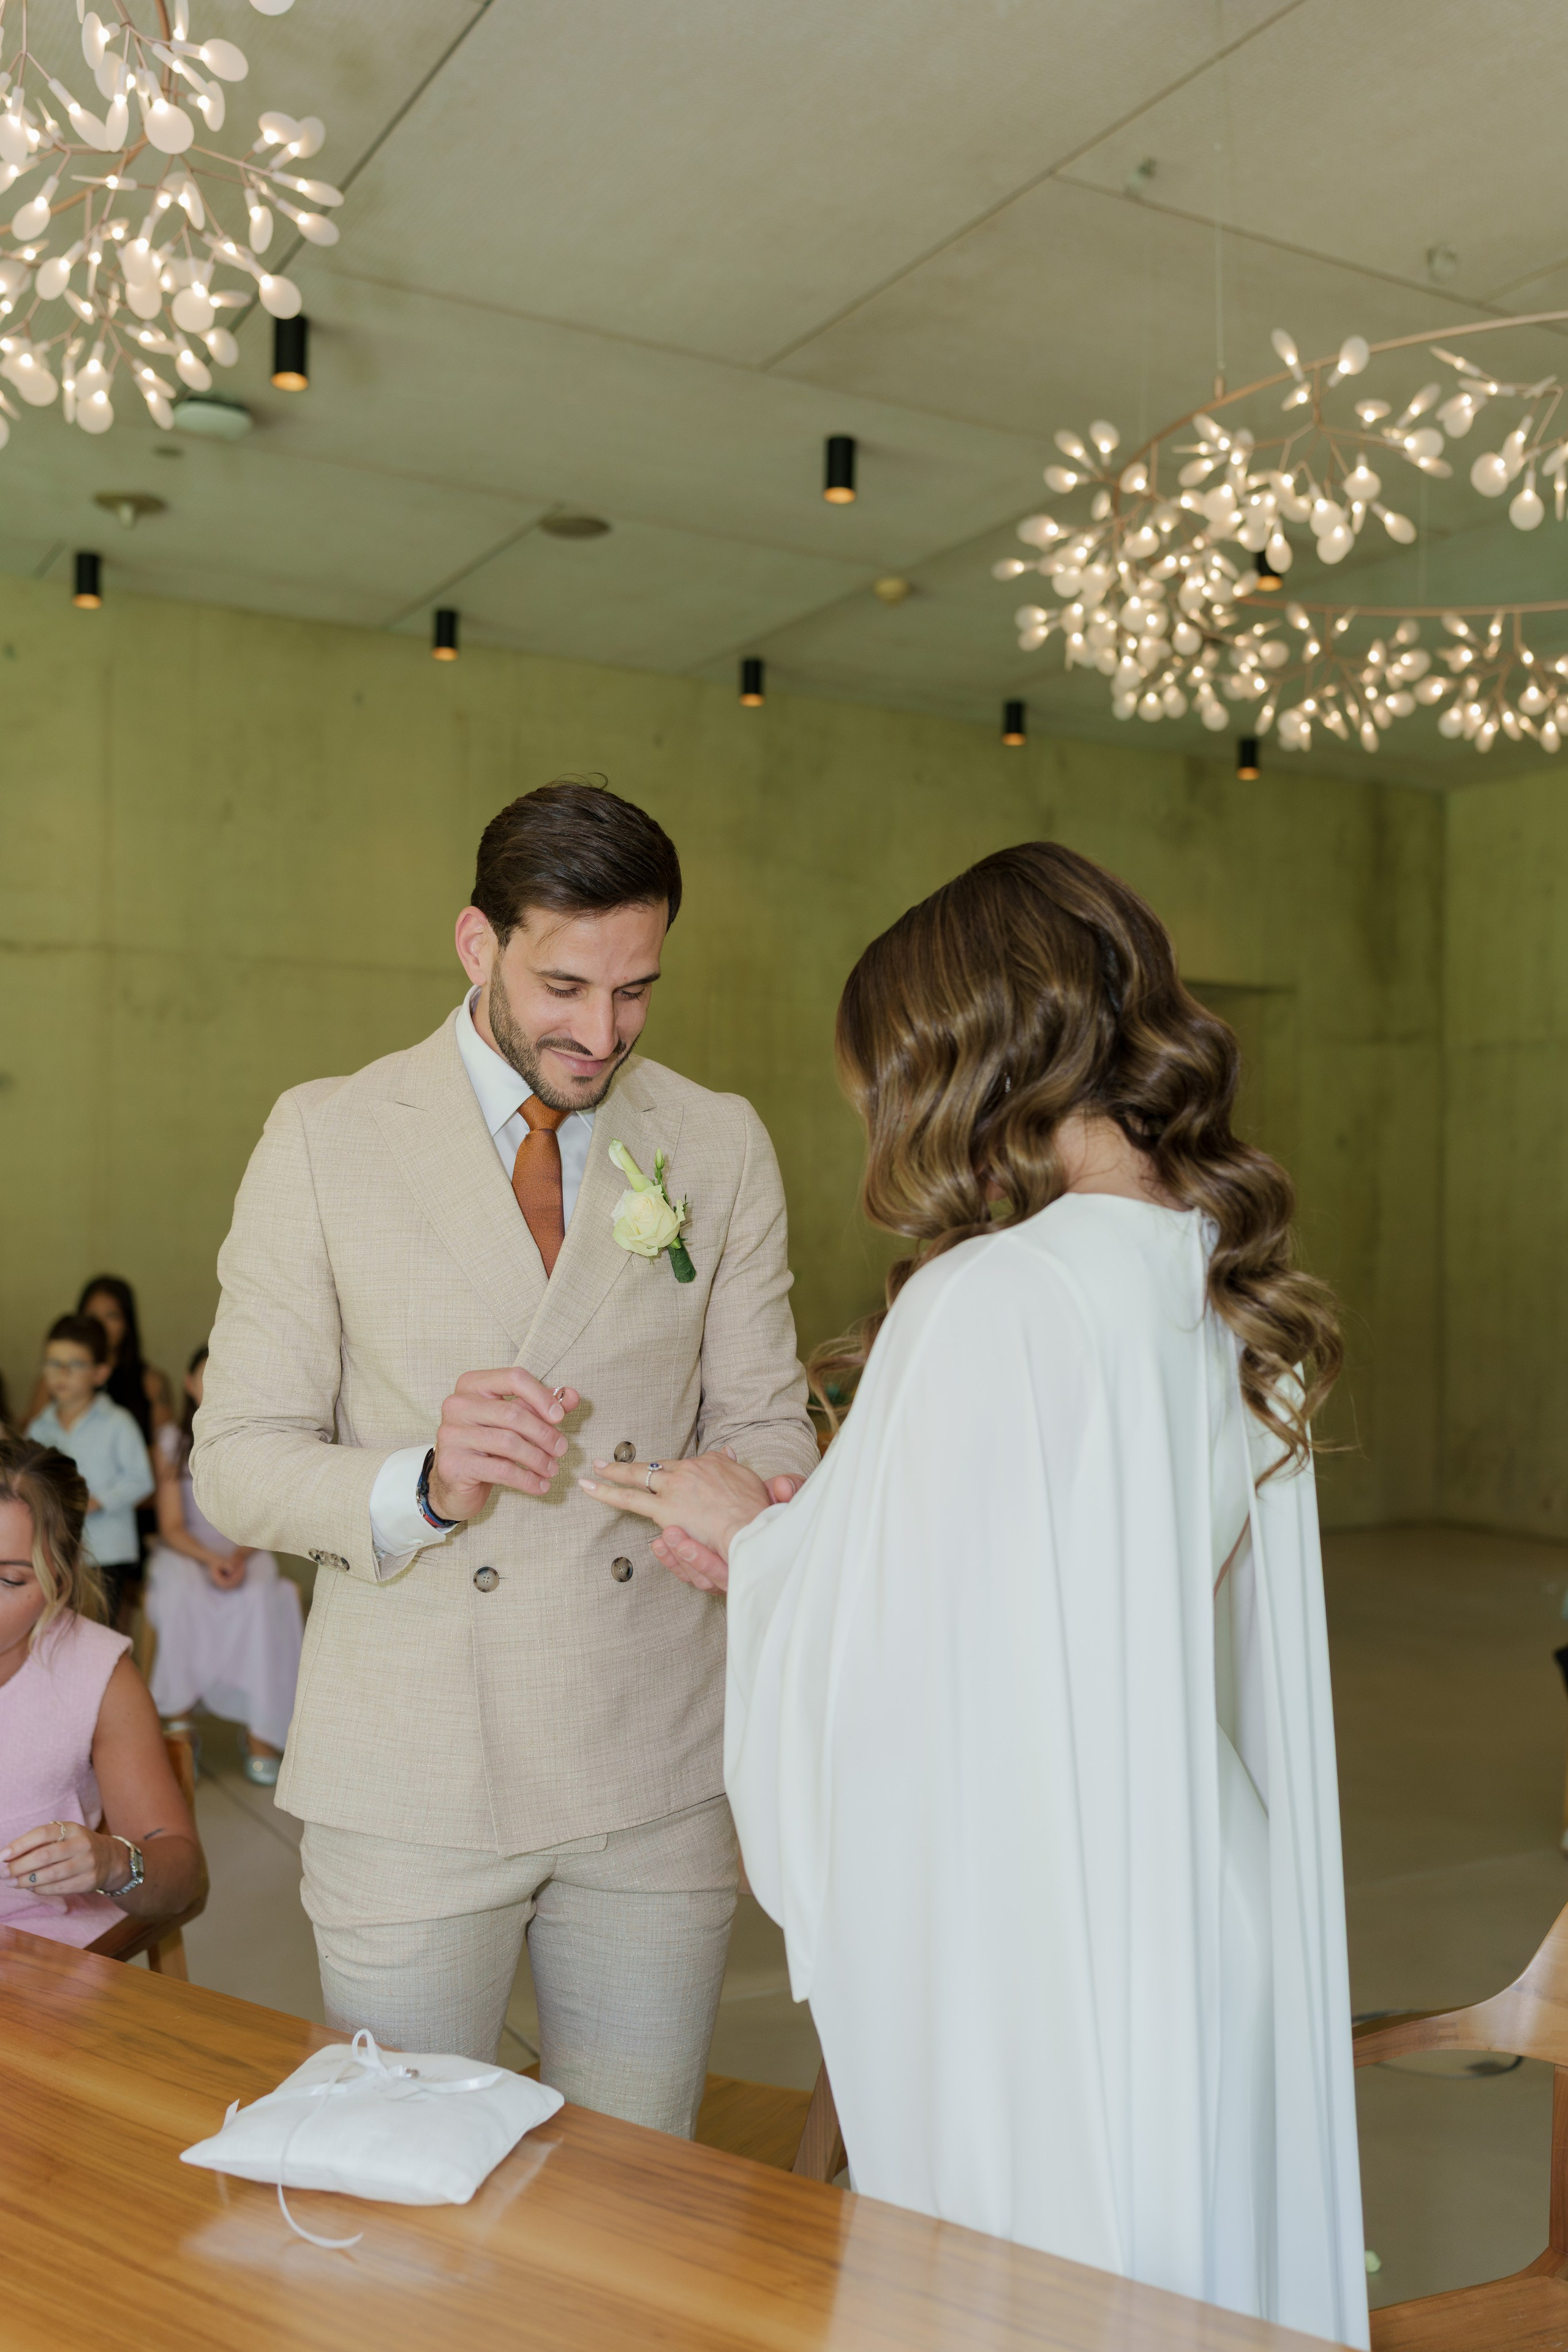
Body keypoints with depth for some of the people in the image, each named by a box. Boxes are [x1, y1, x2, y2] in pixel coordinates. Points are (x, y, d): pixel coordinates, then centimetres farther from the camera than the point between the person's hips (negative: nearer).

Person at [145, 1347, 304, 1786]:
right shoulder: (172, 1443, 1)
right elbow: (172, 1527, -3)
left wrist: (240, 1557, -19)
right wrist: (210, 1559, -22)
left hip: (246, 1552, 1)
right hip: (186, 1552, 0)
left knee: (262, 1601, -33)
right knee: (181, 1597, -35)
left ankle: (259, 1733, -27)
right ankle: (179, 1724, -27)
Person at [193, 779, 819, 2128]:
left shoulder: (722, 1146, 4)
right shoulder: (326, 1138, -3)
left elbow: (760, 1417, 6)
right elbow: (238, 1463, -4)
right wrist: (421, 1483, -23)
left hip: (658, 1766, 2)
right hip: (412, 1777, -1)